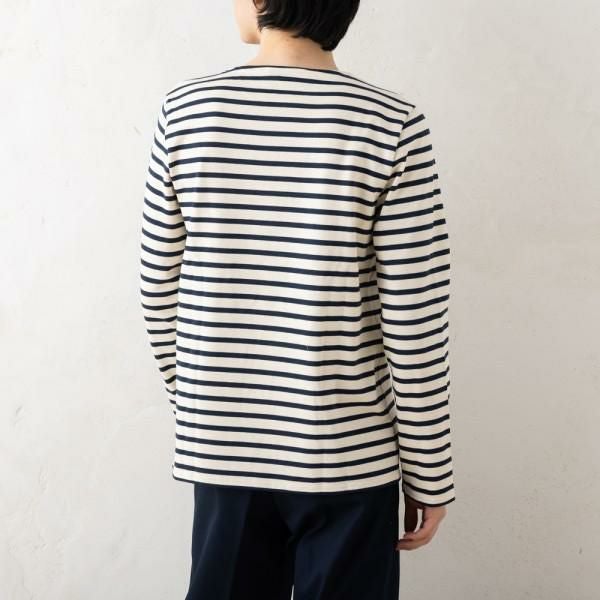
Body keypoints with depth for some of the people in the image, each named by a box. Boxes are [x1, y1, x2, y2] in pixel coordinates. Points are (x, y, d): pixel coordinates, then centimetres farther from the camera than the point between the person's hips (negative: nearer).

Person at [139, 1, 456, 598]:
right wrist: (429, 470, -1)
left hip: (224, 444, 3)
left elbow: (159, 288, 2)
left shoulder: (184, 110, -5)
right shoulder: (391, 123, -12)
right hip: (349, 452, -2)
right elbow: (414, 323, -12)